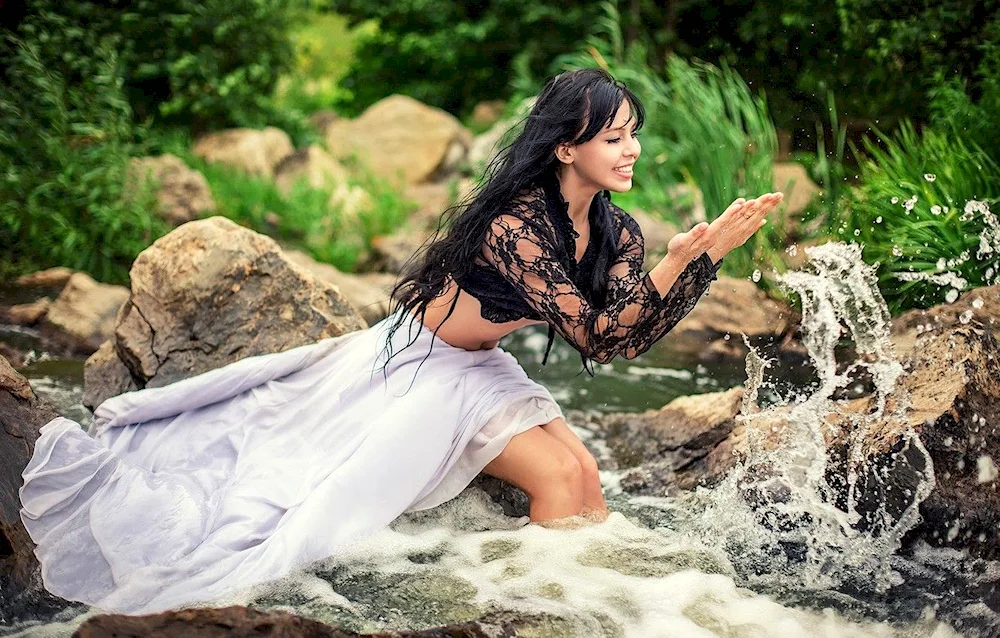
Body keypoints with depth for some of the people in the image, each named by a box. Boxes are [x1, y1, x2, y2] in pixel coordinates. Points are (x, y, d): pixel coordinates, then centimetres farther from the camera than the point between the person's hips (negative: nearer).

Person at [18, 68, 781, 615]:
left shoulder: (617, 233, -5)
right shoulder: (517, 223, -32)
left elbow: (629, 337, -15)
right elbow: (595, 336, -34)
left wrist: (708, 256, -24)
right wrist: (676, 264, -43)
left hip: (476, 370, 8)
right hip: (415, 365, -8)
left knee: (581, 471, -4)